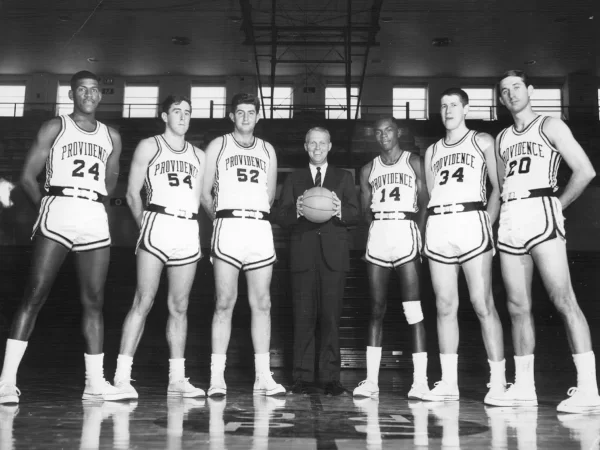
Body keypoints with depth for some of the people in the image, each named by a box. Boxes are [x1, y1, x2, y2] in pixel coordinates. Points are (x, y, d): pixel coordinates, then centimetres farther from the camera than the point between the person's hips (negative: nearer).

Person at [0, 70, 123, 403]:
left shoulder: (111, 137, 18)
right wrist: (47, 206, -3)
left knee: (93, 301, 3)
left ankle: (95, 383, 9)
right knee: (34, 295, -10)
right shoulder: (54, 128, 8)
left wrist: (94, 202, 13)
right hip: (57, 215, -4)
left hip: (95, 219, 4)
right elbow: (27, 177, 5)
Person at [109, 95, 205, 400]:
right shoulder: (149, 147, 8)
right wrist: (144, 226, 4)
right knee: (143, 301, -10)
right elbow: (132, 194, 5)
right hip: (157, 226, -4)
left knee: (179, 306, 5)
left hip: (189, 232, 4)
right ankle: (122, 377, -9)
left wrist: (191, 222, 11)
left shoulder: (198, 155, 19)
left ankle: (177, 378, 10)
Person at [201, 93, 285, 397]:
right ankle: (217, 377, -4)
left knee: (262, 304, 1)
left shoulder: (267, 150, 18)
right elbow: (204, 192, 8)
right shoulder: (218, 145, 10)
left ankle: (263, 377, 5)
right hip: (228, 226, -3)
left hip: (261, 229, 3)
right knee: (224, 303, -6)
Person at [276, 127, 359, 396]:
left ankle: (330, 377, 3)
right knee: (304, 316, -2)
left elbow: (355, 215, 6)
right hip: (303, 255, 0)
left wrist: (340, 210, -16)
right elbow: (281, 218, 7)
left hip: (334, 255, 0)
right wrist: (296, 211, -15)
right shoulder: (293, 179, 17)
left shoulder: (344, 178, 17)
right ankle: (303, 377, 3)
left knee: (331, 316, -3)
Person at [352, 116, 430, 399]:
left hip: (406, 234, -3)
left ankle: (420, 381, -7)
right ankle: (371, 380, 4)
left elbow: (425, 203, 2)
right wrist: (377, 227, -1)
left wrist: (419, 235, -9)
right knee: (376, 309, 2)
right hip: (377, 237, 3)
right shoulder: (368, 170, 17)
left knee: (413, 310, -8)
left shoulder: (414, 162, 9)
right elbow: (365, 210, 16)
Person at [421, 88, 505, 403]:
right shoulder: (432, 151, 23)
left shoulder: (482, 142, 11)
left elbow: (499, 186, 5)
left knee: (482, 304, -9)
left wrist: (488, 222, -7)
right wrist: (426, 234, 8)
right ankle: (449, 383, 5)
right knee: (445, 306, 1)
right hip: (438, 227, 4)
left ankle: (498, 382, -4)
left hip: (471, 222, -4)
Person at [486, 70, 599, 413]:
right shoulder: (502, 139, 22)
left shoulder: (550, 126, 5)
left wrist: (558, 205, 0)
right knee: (518, 307, 4)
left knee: (563, 300, -14)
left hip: (540, 214, -6)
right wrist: (496, 216, 11)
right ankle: (524, 387, 9)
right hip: (509, 220, 6)